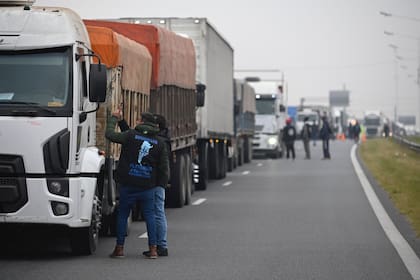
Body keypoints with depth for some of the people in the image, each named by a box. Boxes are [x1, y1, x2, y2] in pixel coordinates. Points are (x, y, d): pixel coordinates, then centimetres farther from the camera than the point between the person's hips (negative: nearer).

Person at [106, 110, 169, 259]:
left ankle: (119, 248, 10)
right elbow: (164, 167, 5)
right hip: (148, 186, 2)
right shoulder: (159, 143, 3)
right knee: (150, 215, 7)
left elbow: (109, 134, 0)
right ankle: (153, 248, 1)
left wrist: (114, 118, 13)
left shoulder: (131, 135, -6)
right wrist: (161, 182, 16)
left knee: (122, 214, 9)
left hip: (128, 184, -2)